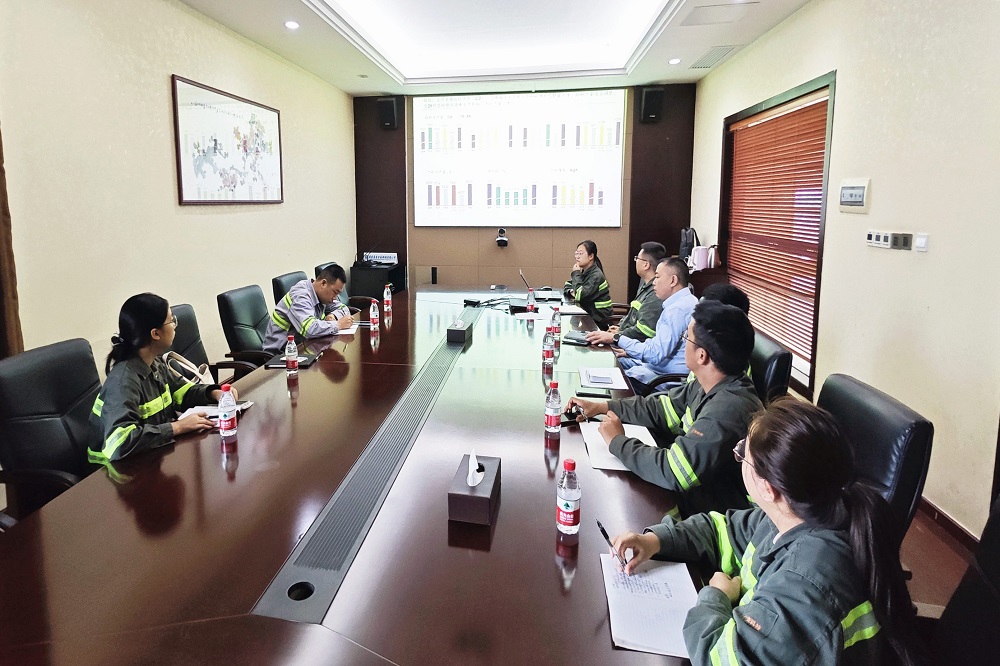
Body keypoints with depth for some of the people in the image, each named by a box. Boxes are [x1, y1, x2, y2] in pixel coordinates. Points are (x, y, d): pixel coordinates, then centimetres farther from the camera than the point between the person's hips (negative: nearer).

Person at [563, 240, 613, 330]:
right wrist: (571, 292, -9)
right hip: (588, 315, 7)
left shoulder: (596, 275, -18)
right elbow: (566, 287, 14)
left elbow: (580, 295, -26)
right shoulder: (583, 272, 7)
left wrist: (576, 274, -16)